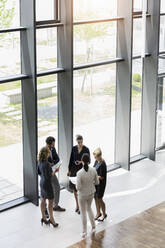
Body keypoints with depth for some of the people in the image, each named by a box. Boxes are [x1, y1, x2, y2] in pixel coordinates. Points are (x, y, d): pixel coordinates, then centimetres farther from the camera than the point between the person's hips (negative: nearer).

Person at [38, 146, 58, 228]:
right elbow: (48, 176, -23)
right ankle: (51, 219, 13)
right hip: (47, 184, -8)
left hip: (42, 182, 8)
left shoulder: (40, 162, 0)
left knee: (43, 200, 16)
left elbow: (38, 172, 11)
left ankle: (43, 218, 27)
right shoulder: (46, 164, -26)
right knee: (50, 201, 4)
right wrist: (54, 171, -12)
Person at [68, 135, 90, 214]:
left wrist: (81, 162, -21)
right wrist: (69, 170, 6)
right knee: (74, 187, 9)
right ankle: (77, 205, 23)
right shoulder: (74, 148, 2)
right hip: (74, 169, 4)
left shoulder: (86, 149, -7)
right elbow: (71, 159, 8)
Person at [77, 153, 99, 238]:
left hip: (83, 195, -4)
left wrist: (77, 186, -1)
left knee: (83, 212, 14)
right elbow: (97, 182, -3)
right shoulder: (93, 170, -14)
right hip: (91, 193, 4)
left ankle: (84, 232, 25)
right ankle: (93, 226, 35)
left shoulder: (80, 173, -27)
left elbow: (78, 187, -23)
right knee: (89, 208, 30)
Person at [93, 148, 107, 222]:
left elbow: (101, 177, -22)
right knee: (96, 198, 15)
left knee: (99, 199, 4)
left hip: (100, 184, -8)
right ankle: (98, 213, 31)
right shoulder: (97, 161, 2)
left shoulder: (102, 164, -24)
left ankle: (104, 214, 24)